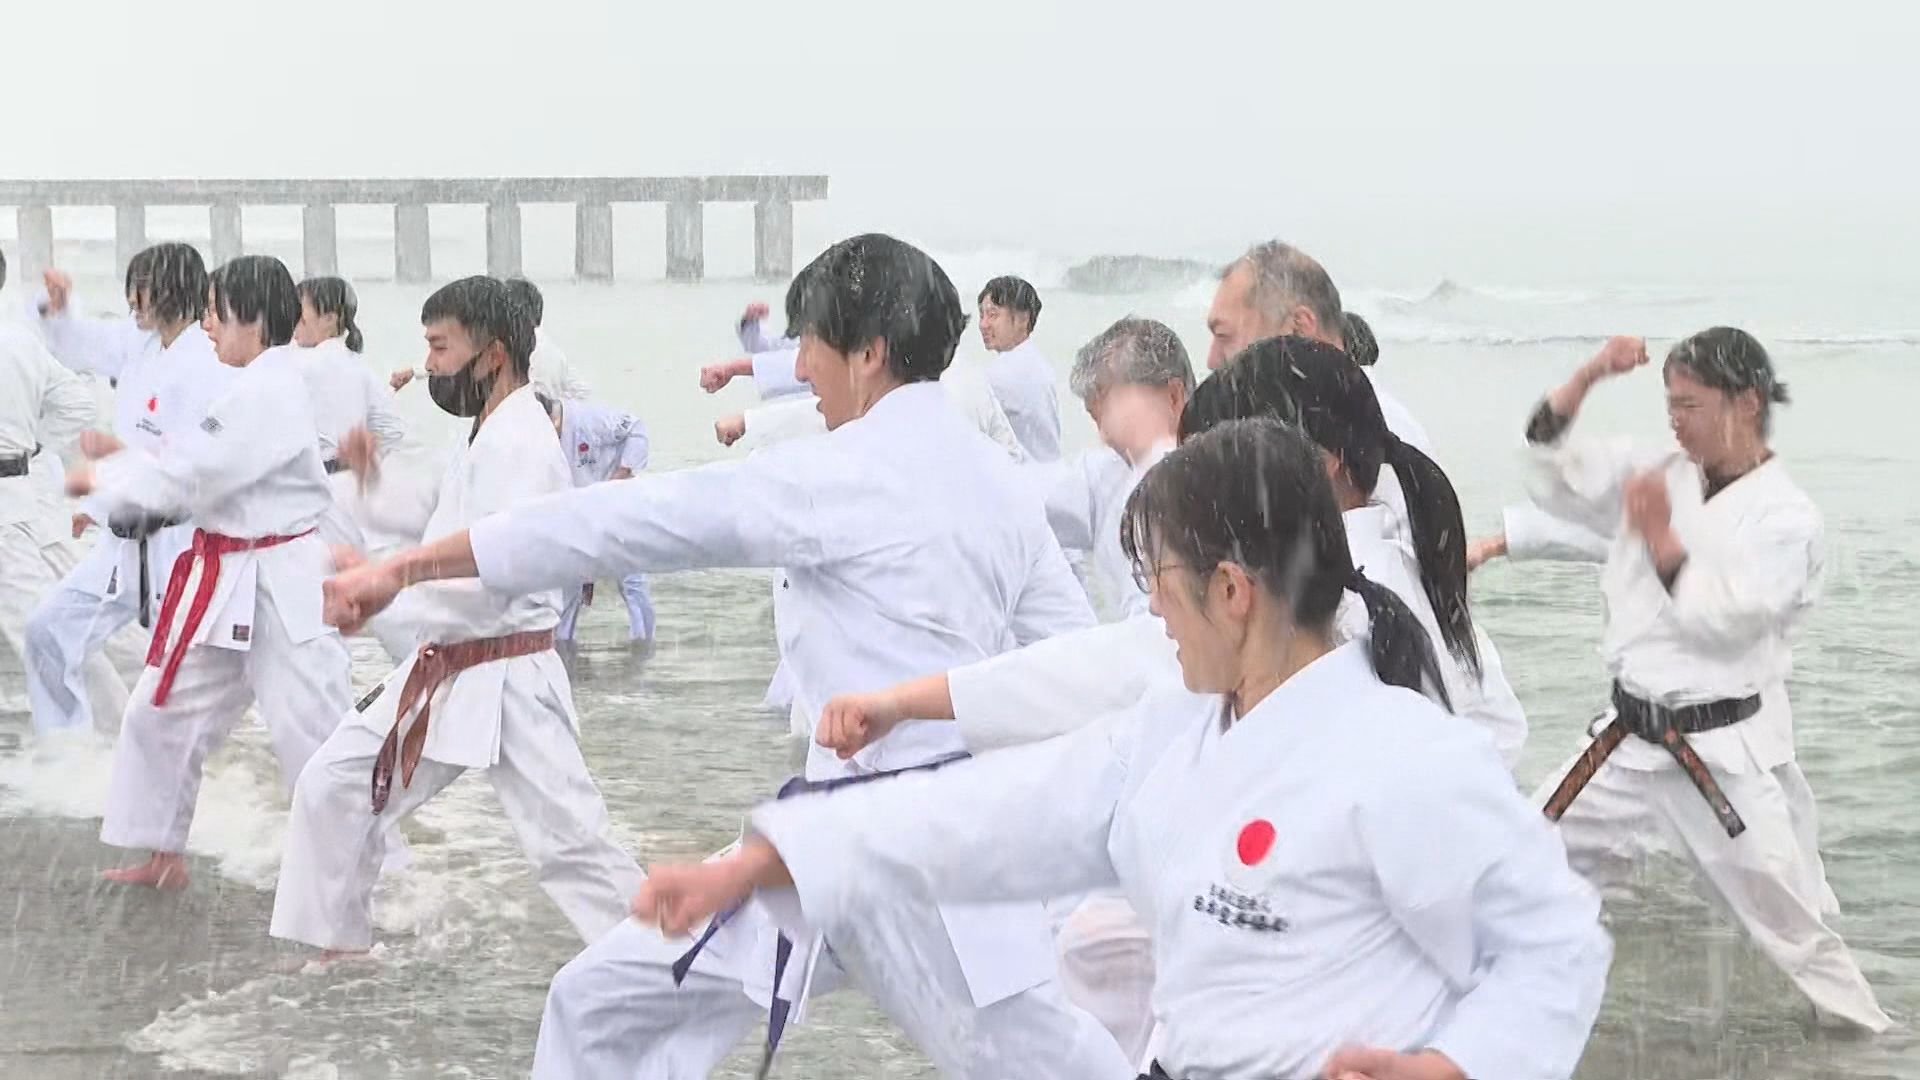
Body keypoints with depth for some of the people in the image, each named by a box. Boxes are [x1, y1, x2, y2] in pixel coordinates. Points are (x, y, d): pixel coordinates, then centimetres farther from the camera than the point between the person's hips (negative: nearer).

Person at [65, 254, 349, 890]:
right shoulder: (258, 386, 12)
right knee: (162, 712, 15)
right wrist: (128, 461, 5)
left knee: (310, 731, -6)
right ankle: (164, 857, 27)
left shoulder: (267, 391, -20)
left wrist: (103, 477, -9)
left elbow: (191, 474, -23)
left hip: (277, 583, -10)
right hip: (228, 581, 10)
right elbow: (208, 472, 16)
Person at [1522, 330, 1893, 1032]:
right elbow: (1551, 469, 2)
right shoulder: (1657, 474, 4)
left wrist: (1660, 538, -20)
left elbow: (1723, 622, -21)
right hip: (1632, 738, 6)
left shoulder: (1787, 518, -13)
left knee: (1789, 920, -1)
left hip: (1727, 752, -6)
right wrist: (1589, 376, -9)